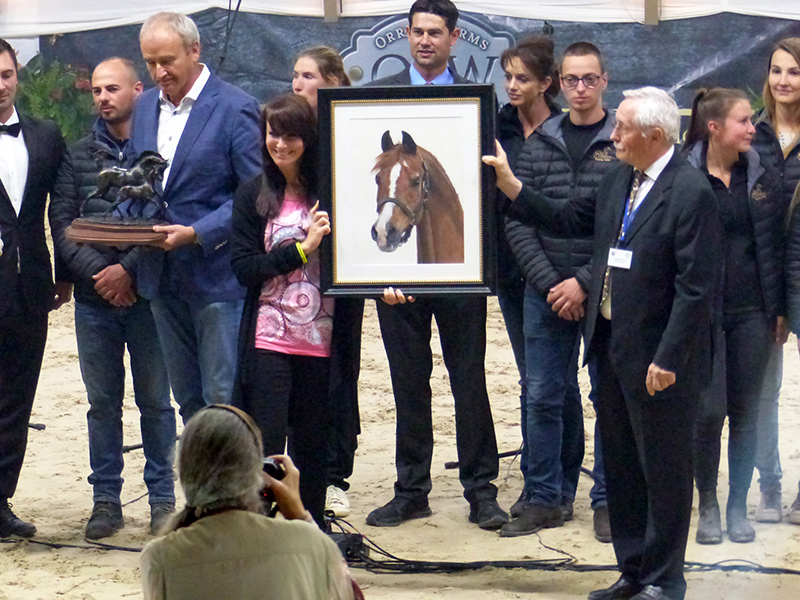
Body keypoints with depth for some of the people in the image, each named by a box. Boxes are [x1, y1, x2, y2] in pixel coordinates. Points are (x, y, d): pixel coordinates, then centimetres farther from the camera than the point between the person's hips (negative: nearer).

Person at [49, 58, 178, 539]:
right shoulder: (79, 156, 10)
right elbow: (61, 221, 4)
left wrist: (129, 269, -15)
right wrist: (95, 271, -9)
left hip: (146, 295, -3)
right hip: (94, 300, 3)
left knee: (155, 400, 4)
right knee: (102, 403, 8)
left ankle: (163, 499, 13)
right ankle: (106, 500, 14)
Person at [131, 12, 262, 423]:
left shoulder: (236, 109, -10)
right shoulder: (144, 107, 11)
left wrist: (197, 233, -21)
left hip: (218, 277, -7)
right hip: (163, 279, 7)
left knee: (224, 400, -5)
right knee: (188, 400, 12)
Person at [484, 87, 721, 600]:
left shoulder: (691, 193, -18)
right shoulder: (618, 181, 8)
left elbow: (696, 288, -19)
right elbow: (569, 219, 18)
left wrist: (667, 359, -20)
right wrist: (510, 186, 8)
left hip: (659, 361, -8)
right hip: (612, 349, 8)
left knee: (664, 472, 4)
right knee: (621, 469, 16)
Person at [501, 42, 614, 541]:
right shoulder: (540, 144, 7)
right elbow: (518, 222, 4)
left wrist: (585, 283, -13)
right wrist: (550, 283, -7)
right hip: (546, 292, 3)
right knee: (544, 396, 6)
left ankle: (608, 500, 11)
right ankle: (545, 497, 15)